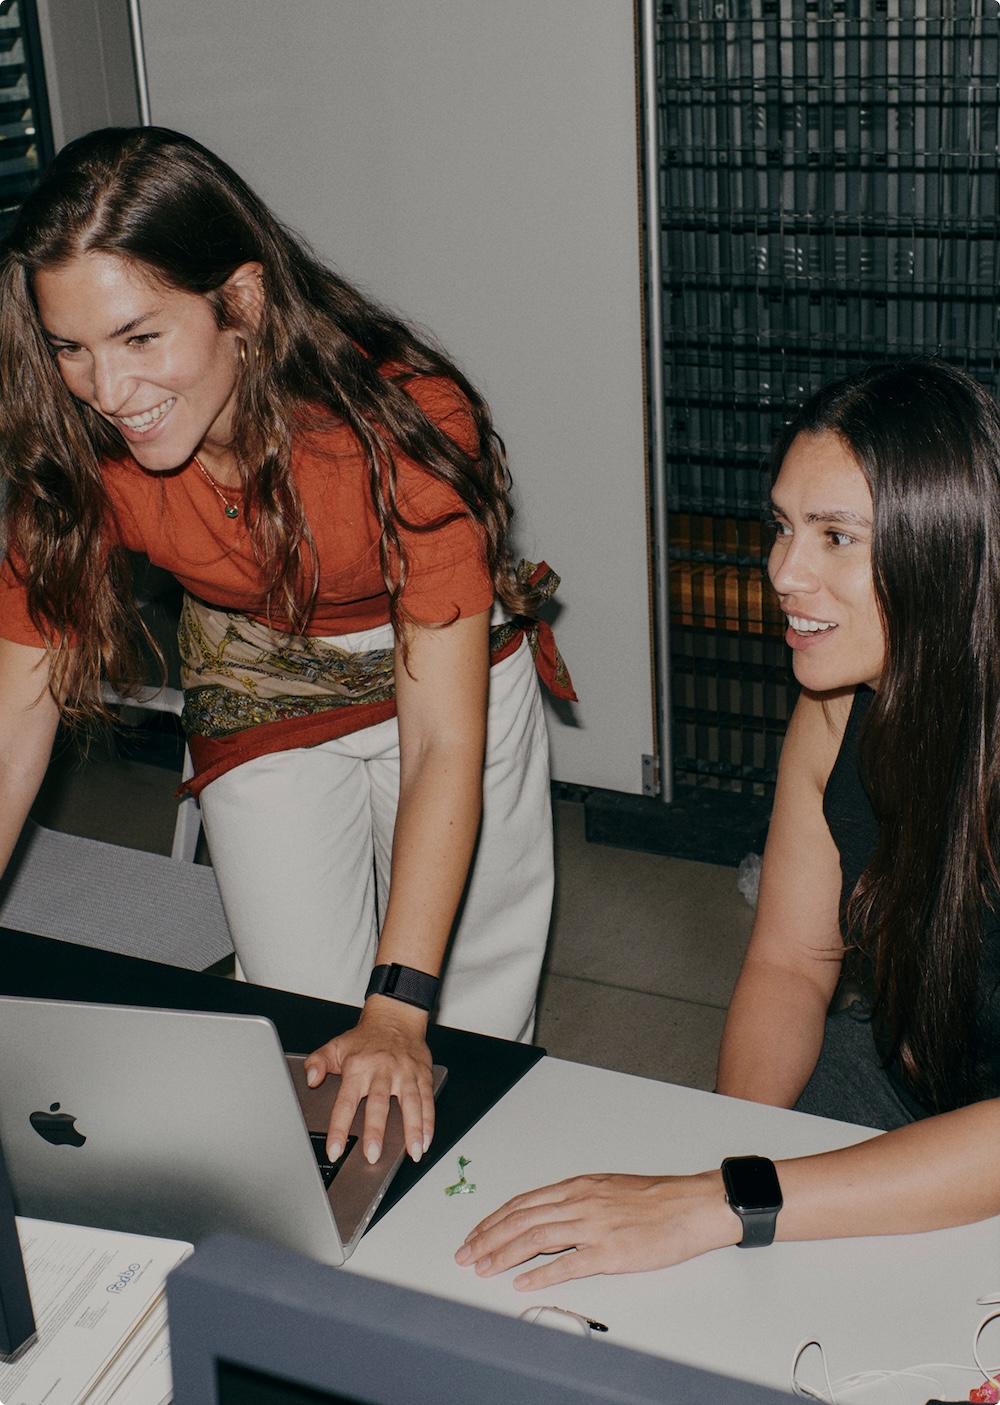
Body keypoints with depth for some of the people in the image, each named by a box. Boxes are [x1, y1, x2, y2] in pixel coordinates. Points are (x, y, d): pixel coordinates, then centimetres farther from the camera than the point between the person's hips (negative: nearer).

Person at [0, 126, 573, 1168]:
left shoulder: (406, 419, -34)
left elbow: (444, 742, -34)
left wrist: (400, 1010, -41)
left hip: (451, 678, -2)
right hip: (261, 708, 2)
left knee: (471, 1034, 8)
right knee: (314, 1059, -2)